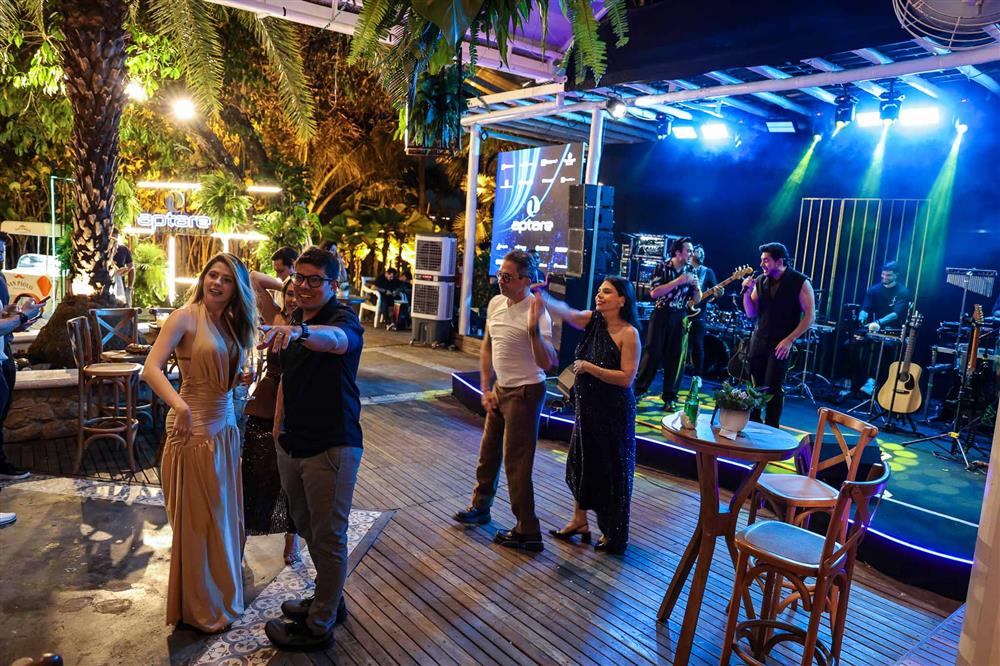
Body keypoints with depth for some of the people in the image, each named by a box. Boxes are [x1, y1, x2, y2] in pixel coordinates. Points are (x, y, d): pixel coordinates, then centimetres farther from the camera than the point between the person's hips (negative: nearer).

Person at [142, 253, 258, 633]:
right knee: (198, 519, 6)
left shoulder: (231, 324, 9)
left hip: (225, 427, 7)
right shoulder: (186, 317, -13)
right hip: (194, 430, -7)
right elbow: (151, 369, -21)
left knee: (225, 514, 17)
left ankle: (222, 593, 37)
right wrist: (179, 406, -37)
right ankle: (198, 610, 24)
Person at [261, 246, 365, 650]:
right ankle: (329, 600, 42)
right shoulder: (293, 320, 10)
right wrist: (278, 427, 15)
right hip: (292, 445, 9)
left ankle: (319, 626, 21)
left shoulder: (344, 319, -16)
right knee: (307, 528, 22)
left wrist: (300, 332, -61)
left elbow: (336, 339, -42)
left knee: (328, 537, 4)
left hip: (331, 447, -8)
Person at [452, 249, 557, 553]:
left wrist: (534, 329, -41)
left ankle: (527, 532, 11)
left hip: (524, 392, -8)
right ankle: (480, 507, 42)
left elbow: (547, 363, -28)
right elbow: (486, 347, 12)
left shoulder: (537, 313, -22)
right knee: (488, 452, 21)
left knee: (517, 462, -2)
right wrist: (486, 388, 8)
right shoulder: (495, 303, 0)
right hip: (500, 389, 8)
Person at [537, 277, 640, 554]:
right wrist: (543, 298, -33)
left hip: (614, 411, -6)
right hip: (587, 405, 7)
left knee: (612, 468, 7)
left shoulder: (629, 333, -16)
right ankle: (579, 521, 36)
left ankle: (613, 533, 25)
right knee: (580, 461, 16)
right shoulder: (592, 320, 1)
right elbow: (566, 312, -16)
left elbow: (626, 378, -20)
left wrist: (589, 368, -22)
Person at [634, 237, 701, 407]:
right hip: (661, 315, -3)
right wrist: (678, 281, -20)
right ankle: (638, 389, 11)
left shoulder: (691, 271, 7)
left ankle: (670, 397, 10)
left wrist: (696, 286, -12)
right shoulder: (662, 267, -5)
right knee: (652, 354, -2)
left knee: (676, 358, 3)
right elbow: (654, 293, -17)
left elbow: (697, 299, 9)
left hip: (680, 318, 3)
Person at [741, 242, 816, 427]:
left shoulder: (800, 283, -8)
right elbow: (751, 313, 7)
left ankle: (771, 430, 6)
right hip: (758, 340, 4)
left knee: (773, 387, -5)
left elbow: (810, 316, -8)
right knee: (755, 385, 7)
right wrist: (747, 292, -10)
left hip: (781, 344, -4)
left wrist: (790, 339, -15)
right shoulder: (761, 280, 4)